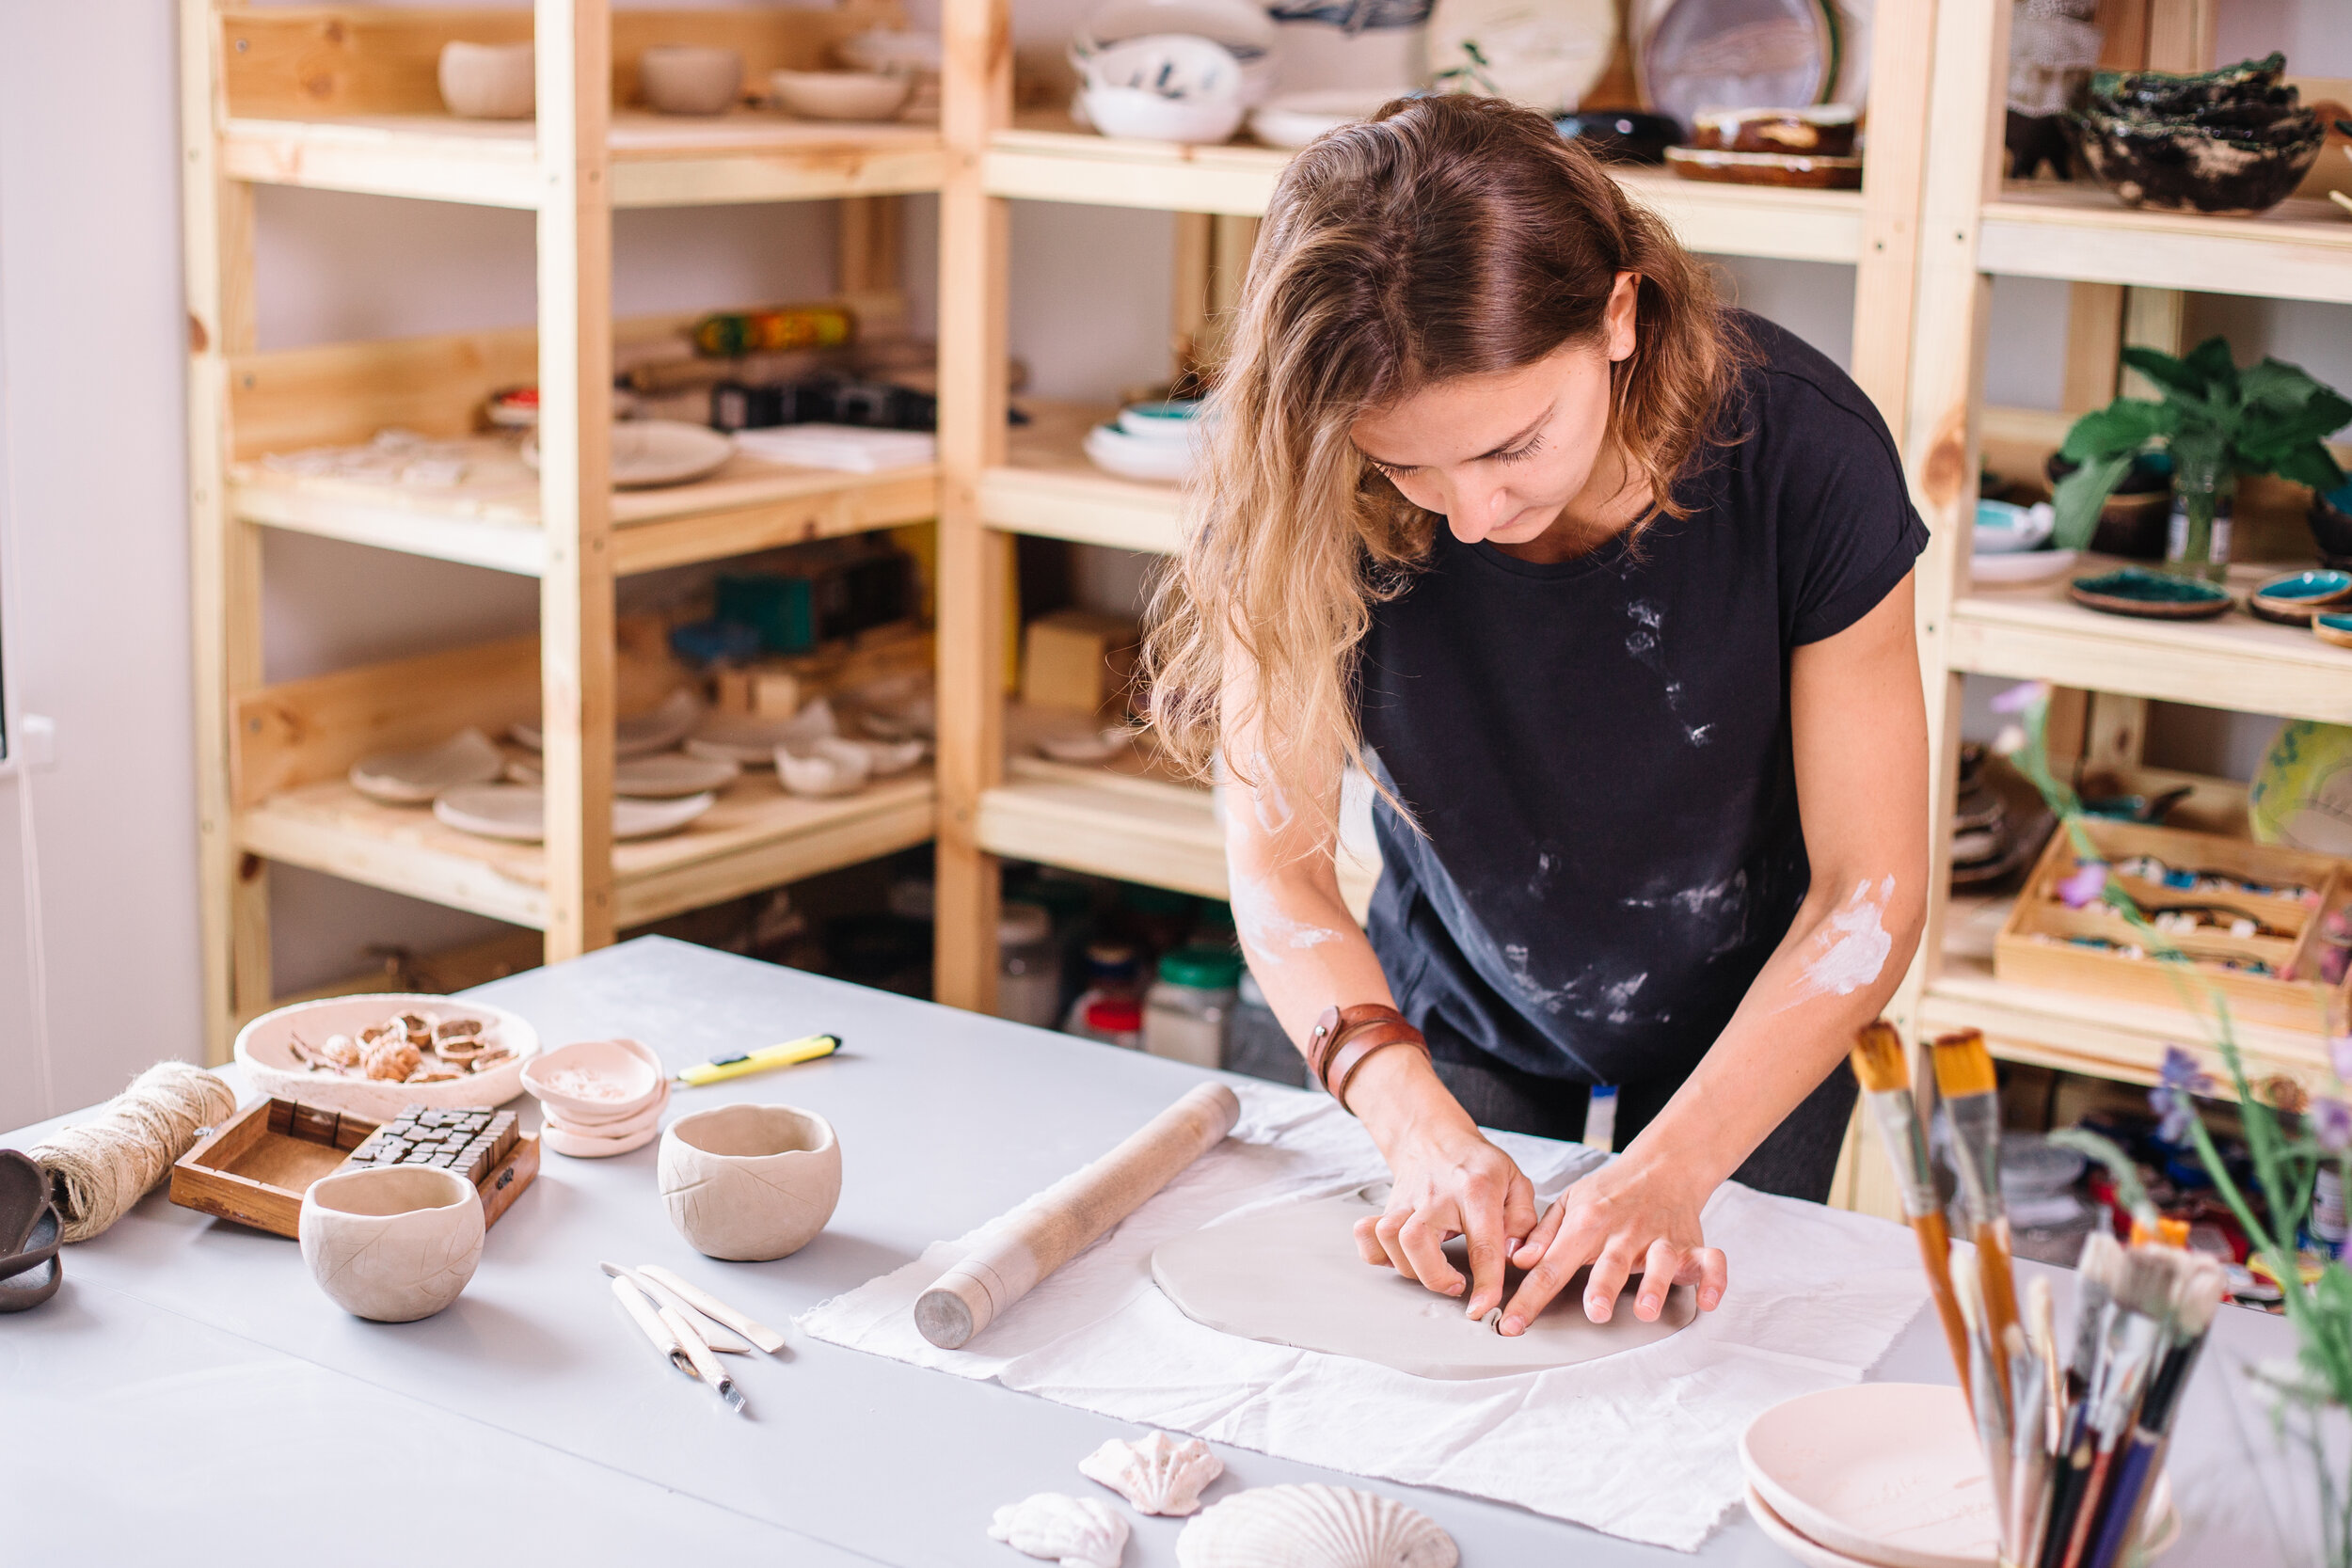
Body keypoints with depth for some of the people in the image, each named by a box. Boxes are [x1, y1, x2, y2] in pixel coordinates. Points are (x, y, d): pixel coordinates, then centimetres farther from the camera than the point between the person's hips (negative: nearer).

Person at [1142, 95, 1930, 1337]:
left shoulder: (1800, 455, -30)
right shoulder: (1305, 495, -28)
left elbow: (1868, 900, -23)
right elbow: (1277, 864, -22)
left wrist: (1672, 1169, -34)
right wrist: (1419, 1122, -38)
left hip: (1746, 1027, -1)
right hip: (1458, 1021, 1)